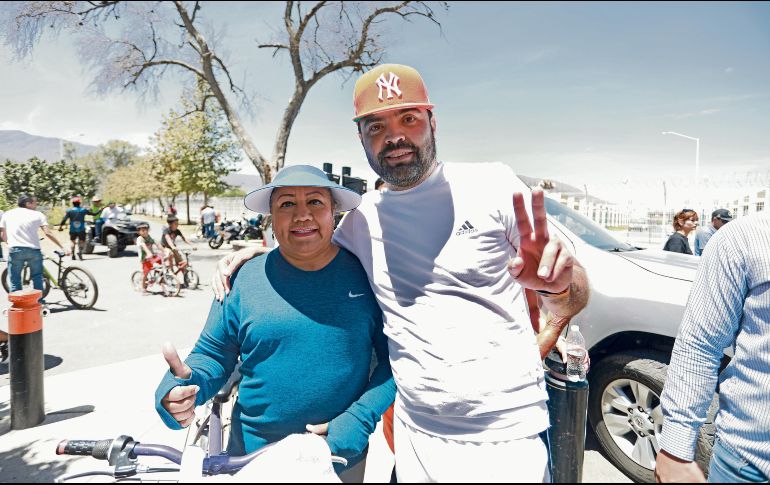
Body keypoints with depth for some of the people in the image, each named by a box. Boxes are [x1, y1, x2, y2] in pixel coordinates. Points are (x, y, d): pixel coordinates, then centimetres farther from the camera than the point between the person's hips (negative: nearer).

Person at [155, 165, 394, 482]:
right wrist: (181, 386, -19)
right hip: (252, 457, 1)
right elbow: (213, 355, 1)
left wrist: (359, 421, -15)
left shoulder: (365, 275, -9)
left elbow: (393, 357, -5)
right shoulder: (244, 279, -7)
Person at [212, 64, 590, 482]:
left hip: (508, 437, -3)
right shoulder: (361, 217, 3)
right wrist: (259, 255, 3)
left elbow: (575, 299, -6)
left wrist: (558, 285, -29)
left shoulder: (492, 184, -9)